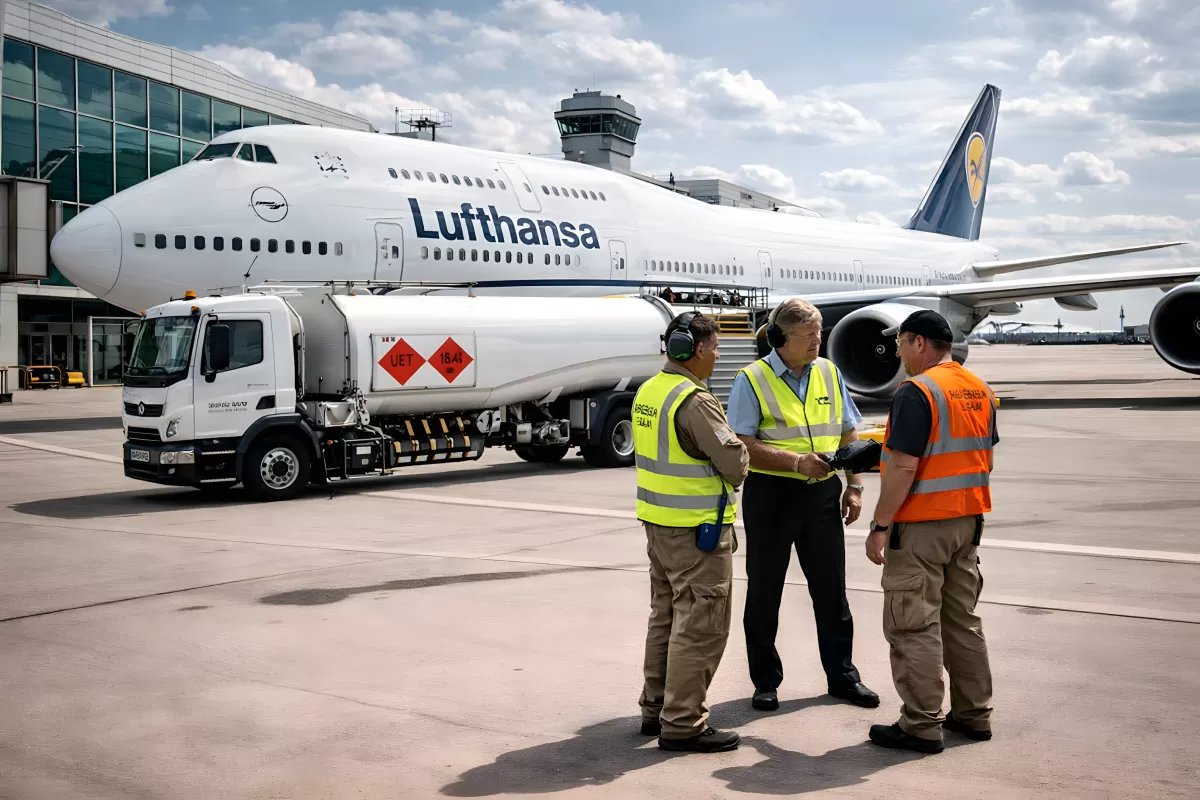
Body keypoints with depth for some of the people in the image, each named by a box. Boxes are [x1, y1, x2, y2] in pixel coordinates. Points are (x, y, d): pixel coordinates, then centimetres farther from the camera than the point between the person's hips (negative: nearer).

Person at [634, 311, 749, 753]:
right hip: (697, 529, -9)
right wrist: (737, 456, 3)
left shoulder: (648, 391, 7)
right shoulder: (694, 401, -20)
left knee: (666, 614, 19)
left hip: (657, 521, 9)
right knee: (700, 625, -2)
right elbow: (734, 464, -19)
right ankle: (682, 724, 3)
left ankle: (656, 707, 28)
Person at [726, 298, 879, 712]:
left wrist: (854, 486, 8)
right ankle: (766, 682, 18)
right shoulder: (752, 379, -7)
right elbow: (743, 446, -14)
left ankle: (842, 676, 24)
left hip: (822, 493, 4)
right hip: (771, 495, -4)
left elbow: (848, 433, 14)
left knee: (831, 588, 11)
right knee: (764, 592, 5)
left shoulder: (829, 373, 8)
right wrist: (797, 462, -22)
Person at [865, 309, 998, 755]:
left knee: (914, 625, -1)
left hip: (921, 525, -9)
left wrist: (881, 526, -17)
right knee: (962, 618, 17)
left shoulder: (917, 392, -17)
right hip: (968, 519, 9)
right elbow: (983, 456, 16)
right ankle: (974, 714, 24)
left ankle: (921, 726, 4)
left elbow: (903, 466, -22)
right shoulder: (980, 390, 10)